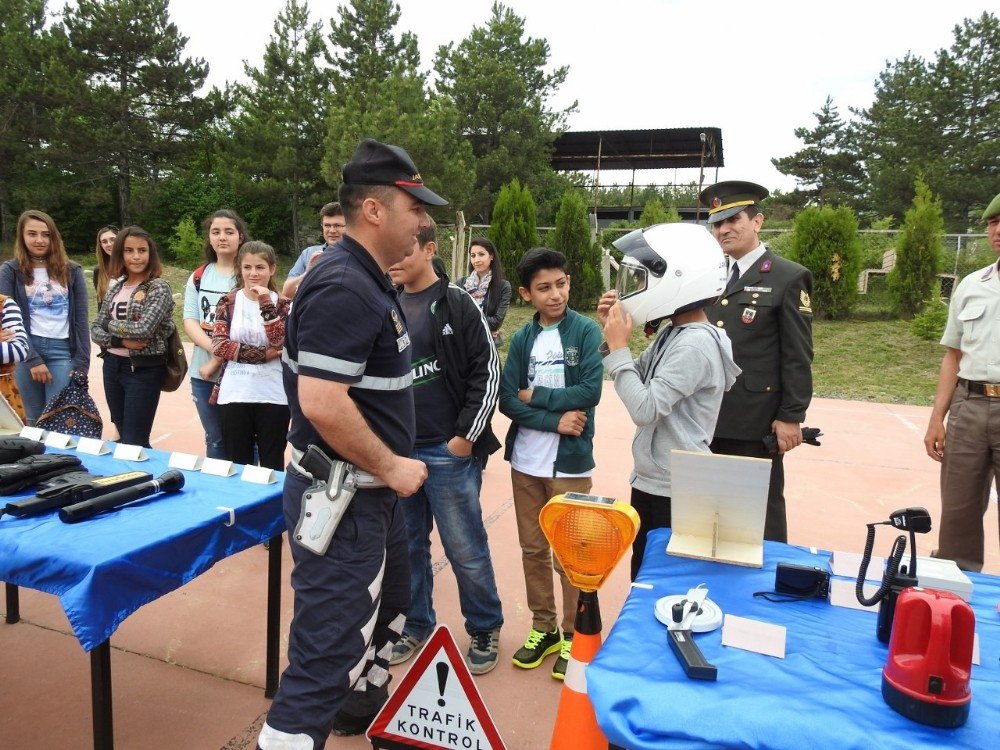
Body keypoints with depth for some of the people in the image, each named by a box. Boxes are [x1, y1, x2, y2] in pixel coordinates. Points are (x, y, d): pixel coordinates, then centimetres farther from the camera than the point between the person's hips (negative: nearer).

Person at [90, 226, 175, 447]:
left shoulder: (159, 288, -10)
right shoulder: (115, 288, 8)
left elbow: (144, 329, -22)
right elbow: (95, 329, 5)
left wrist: (111, 325, -5)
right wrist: (121, 340, -14)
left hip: (144, 369, -6)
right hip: (112, 366, 6)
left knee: (135, 443, -3)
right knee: (123, 437, 16)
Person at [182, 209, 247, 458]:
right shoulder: (198, 277, 11)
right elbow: (189, 321, 3)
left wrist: (220, 359, -15)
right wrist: (216, 349, -16)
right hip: (204, 373, 4)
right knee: (215, 440, 14)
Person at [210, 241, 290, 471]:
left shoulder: (281, 304, 3)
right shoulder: (228, 302, 4)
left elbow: (279, 343, -11)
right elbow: (219, 346, -6)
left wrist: (266, 304, -18)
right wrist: (263, 354, -13)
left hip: (273, 395, -1)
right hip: (234, 394, 1)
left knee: (272, 463, 7)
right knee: (237, 462, 10)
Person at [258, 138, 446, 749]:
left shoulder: (371, 282, 10)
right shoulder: (344, 288, -23)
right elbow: (321, 402, -31)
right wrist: (392, 467, -19)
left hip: (372, 491, 11)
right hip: (341, 499, -11)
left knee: (388, 607, 29)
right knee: (330, 650, -1)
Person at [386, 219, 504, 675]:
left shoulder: (456, 304, -5)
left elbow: (487, 371, -8)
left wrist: (467, 436, -10)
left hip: (448, 452, -5)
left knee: (465, 549, 5)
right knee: (407, 545, 15)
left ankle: (485, 629, 25)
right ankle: (416, 625, 33)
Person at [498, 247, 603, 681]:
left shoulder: (585, 331, -5)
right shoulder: (521, 339, 4)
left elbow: (590, 391, -15)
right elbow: (506, 400, -4)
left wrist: (536, 395, -9)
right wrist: (554, 420, -15)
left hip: (569, 462, -3)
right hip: (525, 460, 4)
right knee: (533, 549, 14)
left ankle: (574, 636, 24)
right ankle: (544, 627, 31)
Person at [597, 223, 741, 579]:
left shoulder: (695, 344, -22)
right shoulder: (671, 332, 5)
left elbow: (644, 409, -26)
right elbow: (638, 381, 14)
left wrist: (618, 348, -19)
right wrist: (613, 332, 1)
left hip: (676, 494, -9)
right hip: (649, 481, 9)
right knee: (644, 580, 22)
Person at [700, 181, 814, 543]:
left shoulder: (789, 278, -5)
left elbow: (798, 357, -8)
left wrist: (791, 417, -12)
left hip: (757, 423, -6)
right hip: (708, 420, 6)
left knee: (762, 513, 6)